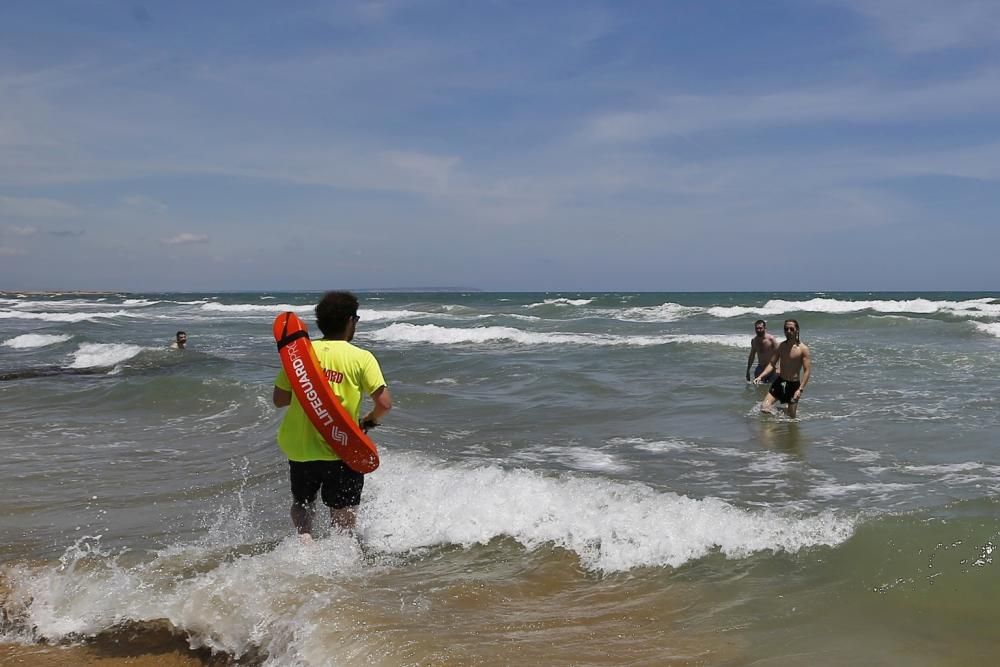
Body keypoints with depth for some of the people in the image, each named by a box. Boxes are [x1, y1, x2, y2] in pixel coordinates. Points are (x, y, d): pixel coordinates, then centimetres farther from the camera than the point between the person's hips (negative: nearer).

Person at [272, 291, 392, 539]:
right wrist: (372, 420, 7)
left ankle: (304, 535, 1)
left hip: (299, 447, 3)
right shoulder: (361, 357, -8)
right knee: (343, 511, 11)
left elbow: (279, 399, 4)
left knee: (302, 502, 25)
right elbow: (384, 403, -14)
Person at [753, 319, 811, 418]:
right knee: (764, 408, -12)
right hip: (779, 382, 3)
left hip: (793, 385, -3)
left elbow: (807, 371, -13)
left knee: (791, 417, 4)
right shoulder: (781, 346, 3)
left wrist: (800, 389, -22)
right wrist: (761, 376, -9)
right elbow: (772, 364, 7)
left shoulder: (803, 349, -10)